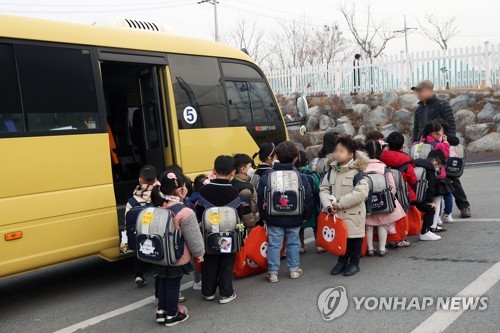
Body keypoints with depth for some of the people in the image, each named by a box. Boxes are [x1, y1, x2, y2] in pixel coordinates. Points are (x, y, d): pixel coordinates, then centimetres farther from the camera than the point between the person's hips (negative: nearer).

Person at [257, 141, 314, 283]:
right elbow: (309, 198, -2)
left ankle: (273, 272, 11)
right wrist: (306, 215, 11)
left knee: (274, 244, 7)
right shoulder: (301, 177, -7)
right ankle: (294, 269, 26)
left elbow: (260, 198, -3)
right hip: (294, 218, 1)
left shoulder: (267, 176, -8)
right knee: (293, 243, 16)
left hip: (273, 218, -1)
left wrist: (263, 216, 8)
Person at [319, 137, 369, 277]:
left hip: (353, 213, -5)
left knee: (353, 238, 8)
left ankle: (354, 263, 25)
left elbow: (361, 192, -23)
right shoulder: (333, 169, 5)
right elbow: (324, 189, 3)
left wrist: (340, 203, -22)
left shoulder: (358, 171, -13)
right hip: (336, 213, 5)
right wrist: (329, 205, -15)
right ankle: (342, 261, 32)